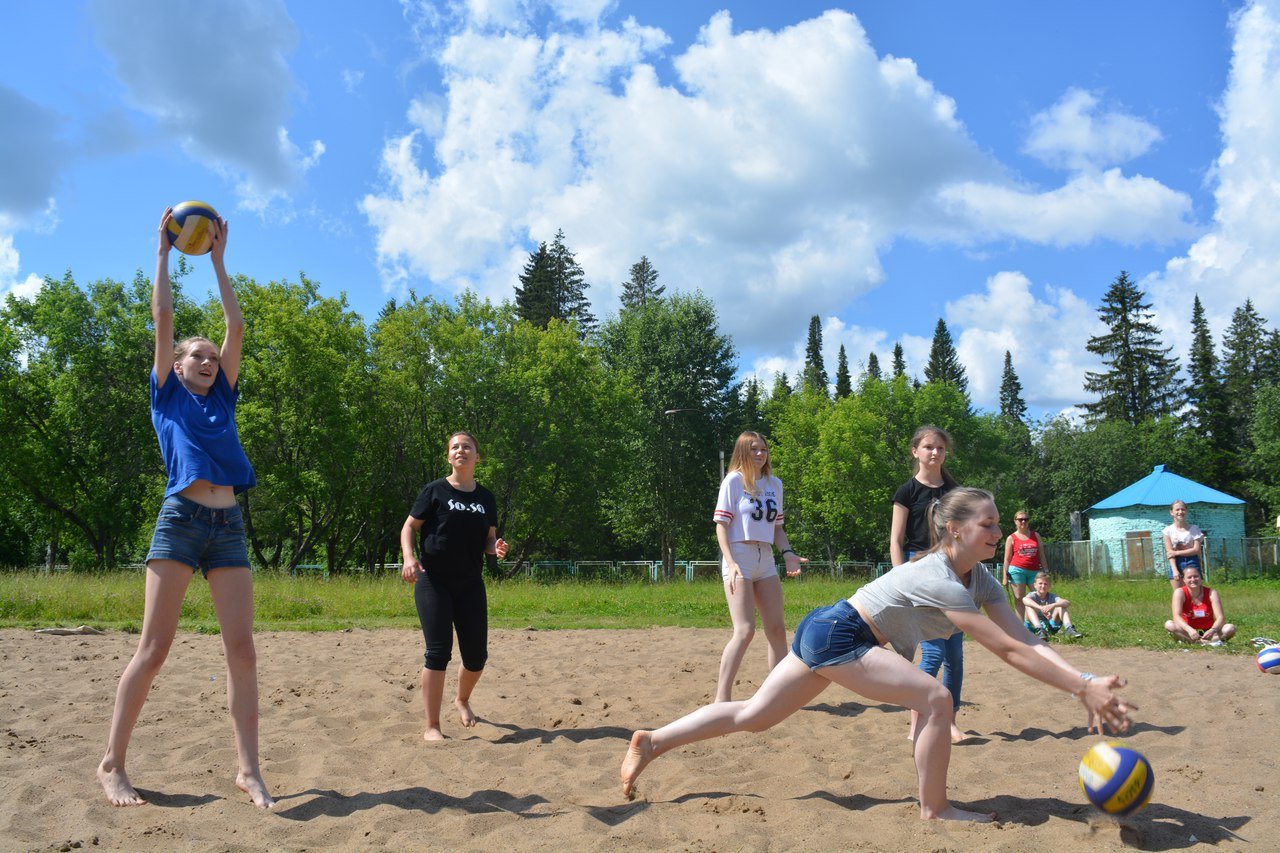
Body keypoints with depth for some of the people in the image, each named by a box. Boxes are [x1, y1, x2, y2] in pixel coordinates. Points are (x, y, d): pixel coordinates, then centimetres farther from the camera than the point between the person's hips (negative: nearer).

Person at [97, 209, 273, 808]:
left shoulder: (222, 399, 20)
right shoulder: (167, 395, 12)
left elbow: (236, 328, 18)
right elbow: (163, 318, 7)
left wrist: (218, 261, 21)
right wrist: (164, 249, 14)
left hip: (229, 525, 4)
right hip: (180, 519, -4)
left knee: (241, 648, -4)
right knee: (153, 648, -4)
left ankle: (248, 769, -1)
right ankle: (111, 764, 9)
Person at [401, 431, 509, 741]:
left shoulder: (486, 498, 10)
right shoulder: (435, 491, -2)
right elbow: (409, 527, -1)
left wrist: (496, 548, -7)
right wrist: (409, 557, -18)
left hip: (471, 585, 4)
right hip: (433, 582, -4)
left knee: (477, 655, 6)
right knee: (438, 651, -10)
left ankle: (462, 700, 38)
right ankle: (432, 727, 0)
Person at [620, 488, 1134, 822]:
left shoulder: (980, 576, 4)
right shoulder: (941, 582, -25)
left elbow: (1025, 637, -4)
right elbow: (1009, 651, -27)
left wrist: (1087, 682, -13)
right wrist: (1082, 688, -25)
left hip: (824, 632, 9)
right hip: (835, 636, -9)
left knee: (752, 716, 13)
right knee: (934, 698, -14)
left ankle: (652, 742, 20)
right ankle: (935, 810, 2)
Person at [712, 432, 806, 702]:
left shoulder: (774, 484, 13)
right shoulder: (734, 480, -4)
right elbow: (721, 524, -8)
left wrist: (788, 553, 1)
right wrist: (731, 563, -18)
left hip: (766, 560, 7)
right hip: (739, 559, -7)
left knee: (777, 630, 9)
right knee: (745, 631, -15)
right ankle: (721, 699, -10)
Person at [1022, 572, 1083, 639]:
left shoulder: (1052, 597, 2)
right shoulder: (1033, 595, -6)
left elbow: (1067, 603, -18)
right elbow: (1025, 599, -34)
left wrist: (1053, 605, -37)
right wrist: (1041, 608, -46)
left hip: (1050, 625, 3)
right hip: (1034, 625, -3)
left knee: (1061, 606, -11)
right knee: (1029, 607, -27)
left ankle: (1069, 629, -29)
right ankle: (1040, 631, -47)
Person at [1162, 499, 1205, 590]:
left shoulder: (1194, 529, 2)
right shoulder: (1168, 530, 2)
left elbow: (1196, 550, -5)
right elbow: (1169, 552, -5)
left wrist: (1176, 553, -11)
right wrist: (1174, 570, -16)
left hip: (1192, 562, 0)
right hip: (1176, 563, 0)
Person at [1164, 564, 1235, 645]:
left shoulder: (1211, 593, -7)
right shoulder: (1180, 592, -11)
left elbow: (1220, 618, -17)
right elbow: (1176, 616, -24)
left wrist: (1213, 630, -39)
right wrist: (1189, 630, -44)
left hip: (1208, 632, 1)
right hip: (1188, 632, -1)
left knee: (1231, 628, -24)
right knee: (1169, 625, -29)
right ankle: (1208, 642, -34)